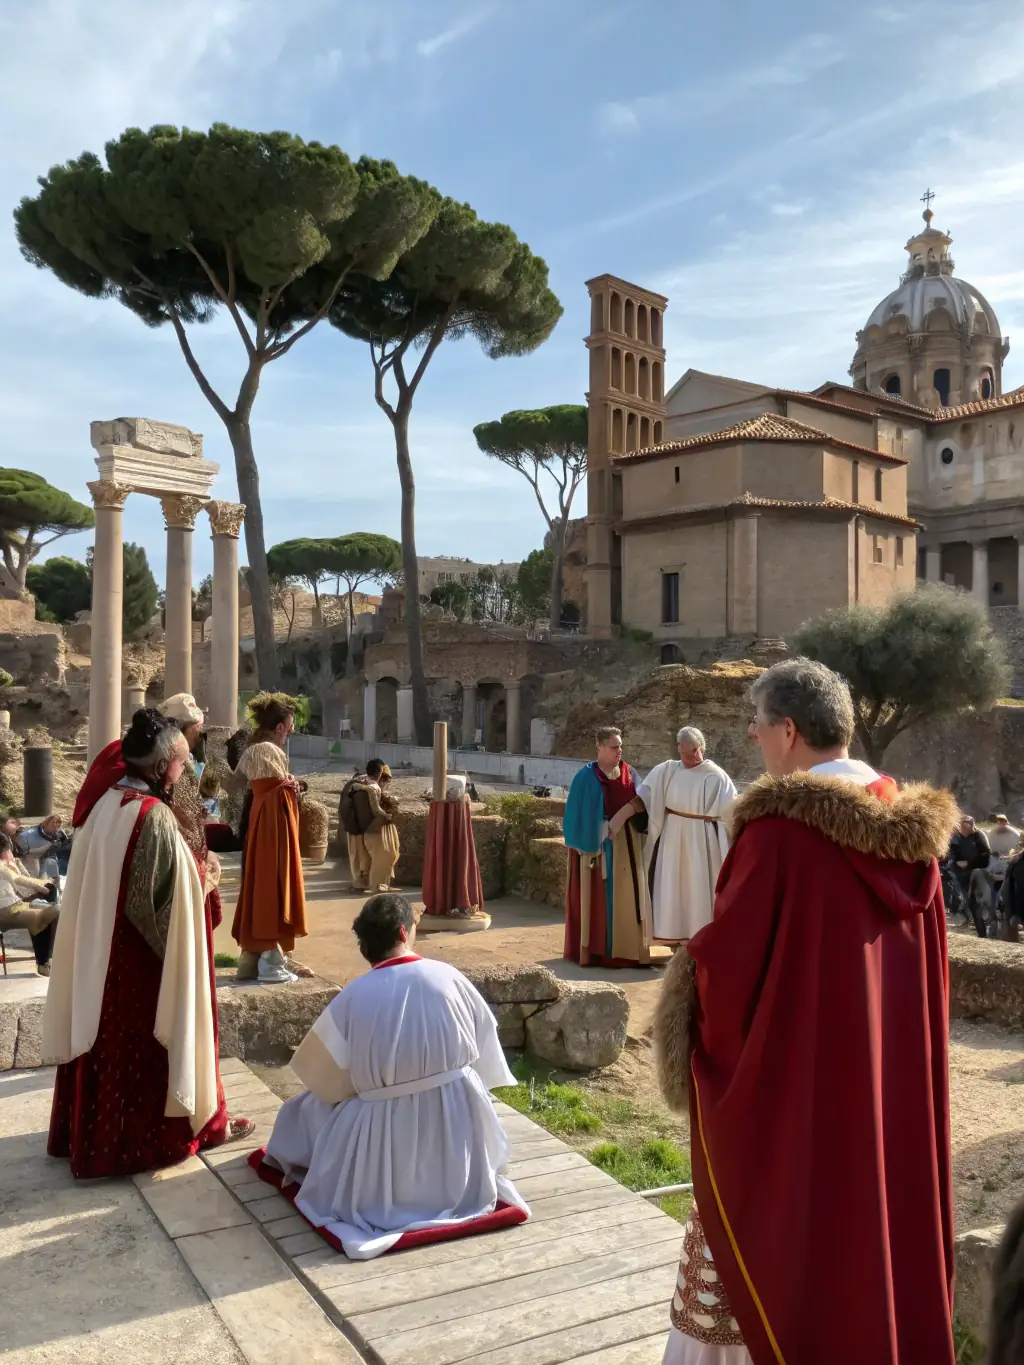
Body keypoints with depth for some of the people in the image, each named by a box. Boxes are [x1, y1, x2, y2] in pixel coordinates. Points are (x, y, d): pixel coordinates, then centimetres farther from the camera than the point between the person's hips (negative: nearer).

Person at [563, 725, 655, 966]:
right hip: (597, 843, -4)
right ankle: (594, 949, 6)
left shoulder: (629, 774, 8)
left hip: (626, 844, 5)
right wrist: (583, 844, -12)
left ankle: (624, 947, 17)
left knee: (625, 896, 8)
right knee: (596, 897, -1)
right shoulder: (586, 777, -5)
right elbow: (578, 813, -6)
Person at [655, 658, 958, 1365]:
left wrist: (694, 973, 3)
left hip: (788, 1078, -6)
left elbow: (725, 957, -17)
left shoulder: (782, 827, -23)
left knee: (773, 1245, 10)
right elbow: (928, 970, 9)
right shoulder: (910, 828, -1)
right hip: (890, 1079, 7)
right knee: (877, 1227, 21)